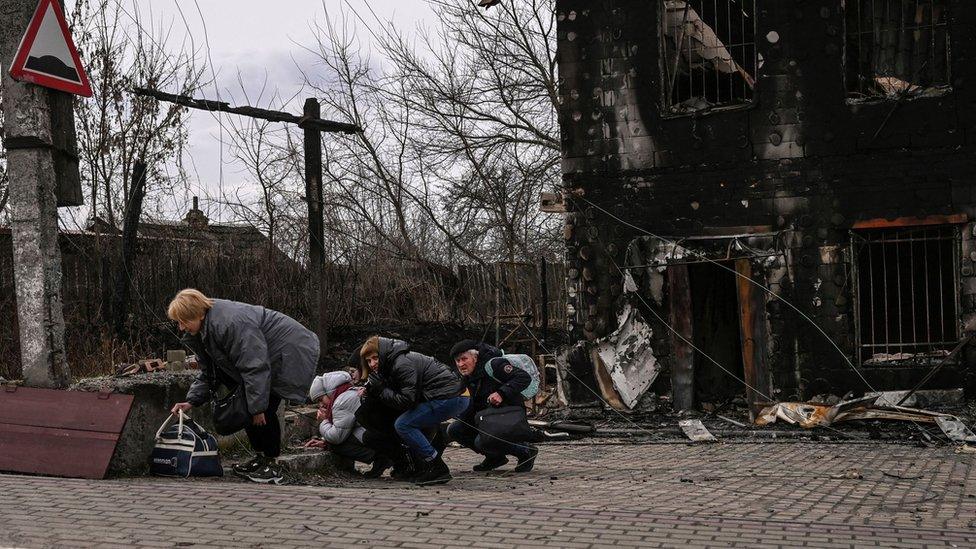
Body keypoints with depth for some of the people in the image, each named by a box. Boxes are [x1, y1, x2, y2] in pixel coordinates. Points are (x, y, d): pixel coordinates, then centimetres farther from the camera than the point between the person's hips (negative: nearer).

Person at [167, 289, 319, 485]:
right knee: (245, 407, 8)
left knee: (264, 410, -14)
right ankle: (261, 456, 20)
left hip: (292, 352, -10)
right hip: (268, 358, 10)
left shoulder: (230, 323, -32)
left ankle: (271, 465, -3)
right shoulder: (202, 331, 1)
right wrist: (192, 401, -2)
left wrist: (257, 407, -26)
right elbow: (207, 372, 10)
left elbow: (254, 367, -30)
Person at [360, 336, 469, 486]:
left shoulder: (402, 364, -14)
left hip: (449, 398, -11)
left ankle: (438, 469, -11)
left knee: (403, 425, -11)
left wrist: (380, 390, -11)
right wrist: (372, 392, 3)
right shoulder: (393, 363, 18)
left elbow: (407, 401, -18)